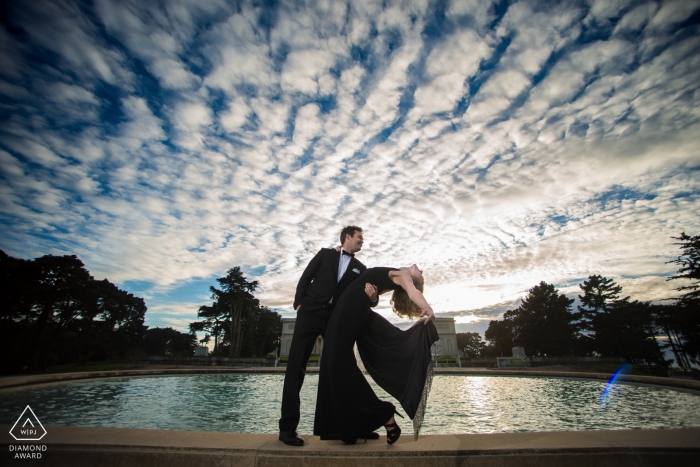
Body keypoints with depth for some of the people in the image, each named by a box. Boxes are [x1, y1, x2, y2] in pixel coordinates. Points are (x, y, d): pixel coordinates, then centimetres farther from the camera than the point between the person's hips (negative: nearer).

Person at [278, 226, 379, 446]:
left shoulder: (360, 268, 15)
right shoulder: (325, 253, 9)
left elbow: (365, 294, 5)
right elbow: (306, 277, 5)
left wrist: (372, 296, -18)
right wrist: (299, 302, -7)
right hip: (311, 313, -3)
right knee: (296, 366, -6)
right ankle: (288, 426, 2)